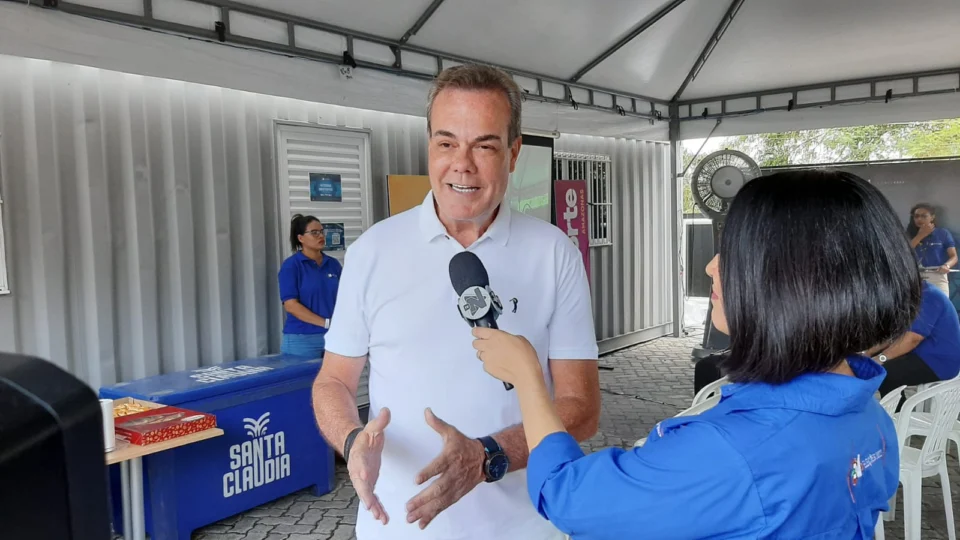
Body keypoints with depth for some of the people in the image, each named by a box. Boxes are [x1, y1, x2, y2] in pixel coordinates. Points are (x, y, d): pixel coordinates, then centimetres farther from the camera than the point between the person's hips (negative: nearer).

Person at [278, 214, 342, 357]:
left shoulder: (334, 264, 10)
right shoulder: (290, 265, -4)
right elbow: (290, 305, -11)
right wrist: (326, 323, -17)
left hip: (334, 336, 4)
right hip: (302, 340, -4)